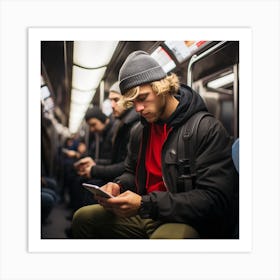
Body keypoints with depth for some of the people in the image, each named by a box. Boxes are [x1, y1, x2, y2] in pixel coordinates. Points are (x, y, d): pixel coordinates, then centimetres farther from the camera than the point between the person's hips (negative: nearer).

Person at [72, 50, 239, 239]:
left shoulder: (207, 129, -14)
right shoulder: (140, 131, 10)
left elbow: (215, 200, -21)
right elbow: (132, 173, 24)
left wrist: (145, 204, -26)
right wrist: (118, 186, -2)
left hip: (189, 222, -7)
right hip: (145, 214, 8)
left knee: (164, 237, -40)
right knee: (84, 218, 3)